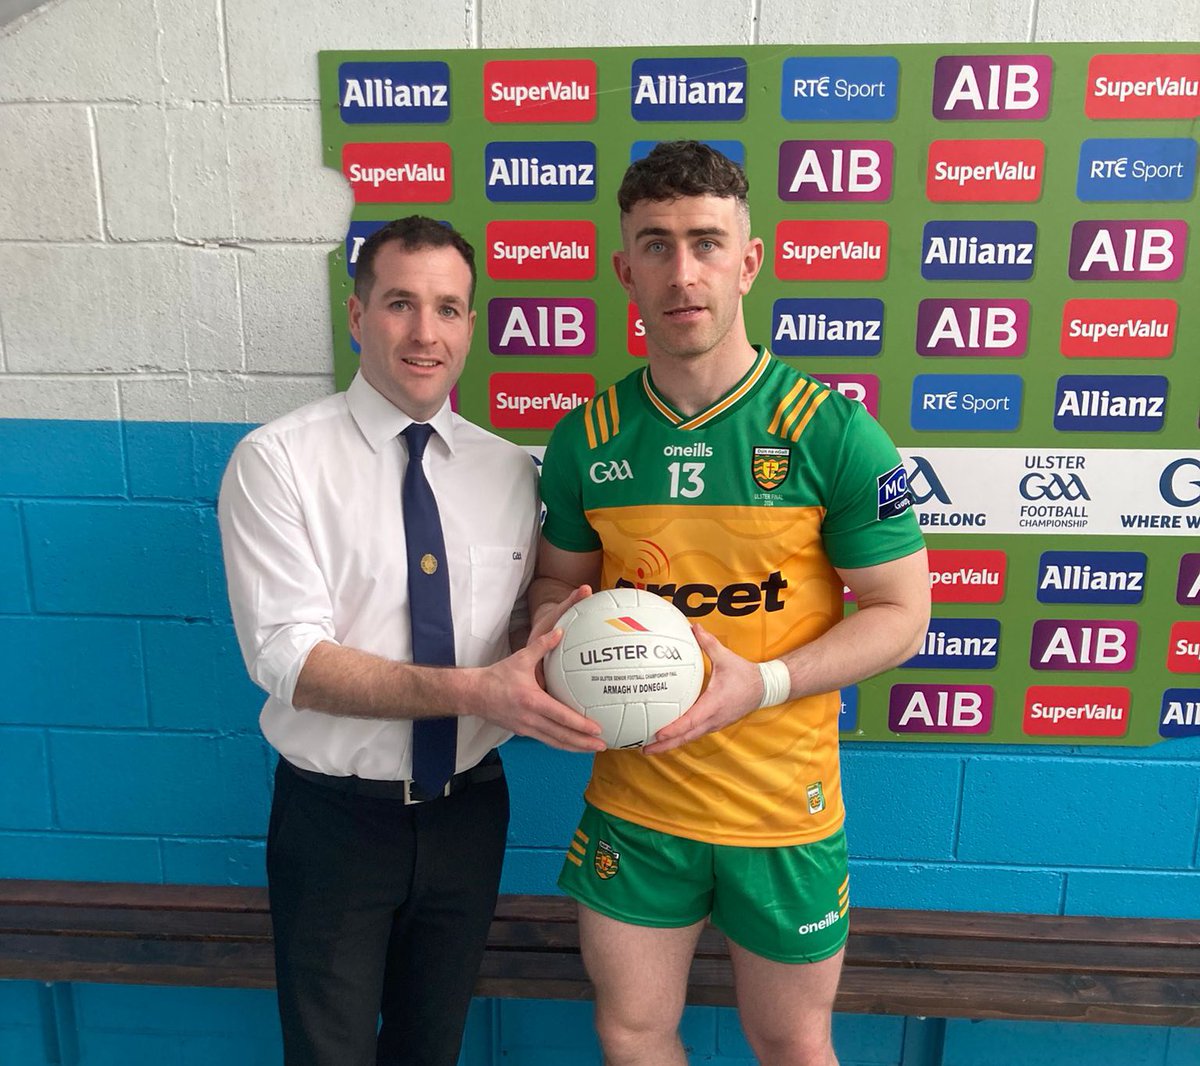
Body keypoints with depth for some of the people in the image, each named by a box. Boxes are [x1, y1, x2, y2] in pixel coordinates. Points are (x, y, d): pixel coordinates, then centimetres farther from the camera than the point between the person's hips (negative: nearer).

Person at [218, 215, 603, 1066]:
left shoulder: (510, 469, -1)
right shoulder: (277, 461, -13)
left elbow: (529, 622, 4)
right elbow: (288, 658, -21)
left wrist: (561, 632, -21)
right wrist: (473, 691, -32)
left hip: (469, 809, 4)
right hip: (336, 815, -3)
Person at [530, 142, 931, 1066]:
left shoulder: (833, 432, -14)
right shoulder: (587, 437, -4)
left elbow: (901, 613, -9)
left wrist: (764, 682, -23)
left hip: (786, 812, -2)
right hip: (631, 806, 3)